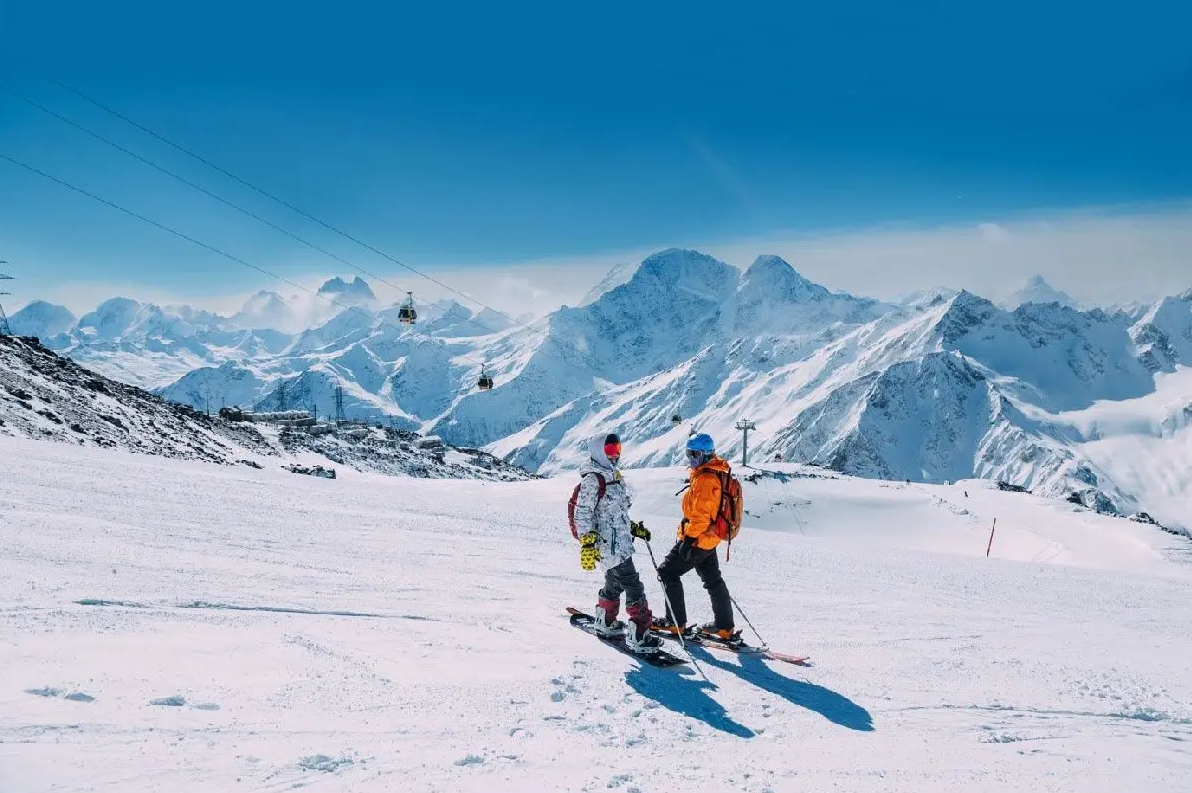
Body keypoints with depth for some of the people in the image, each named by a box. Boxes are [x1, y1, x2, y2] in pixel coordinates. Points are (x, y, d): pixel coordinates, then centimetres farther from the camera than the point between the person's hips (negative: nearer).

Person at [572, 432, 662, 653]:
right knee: (634, 588, -9)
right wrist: (587, 542, -26)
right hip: (609, 546, -10)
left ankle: (605, 621, 42)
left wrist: (635, 528, 24)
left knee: (615, 584, 24)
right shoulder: (592, 479, -14)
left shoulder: (614, 476, 17)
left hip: (622, 542, 10)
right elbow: (582, 513, -19)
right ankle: (638, 636, -5)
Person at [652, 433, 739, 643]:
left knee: (667, 572, 2)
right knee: (713, 580, 16)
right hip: (710, 539, 10)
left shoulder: (705, 479, -21)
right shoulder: (715, 475, 12)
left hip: (697, 539, -10)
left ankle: (677, 623, 6)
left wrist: (689, 539, -24)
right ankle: (726, 629, 21)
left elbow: (700, 515, -26)